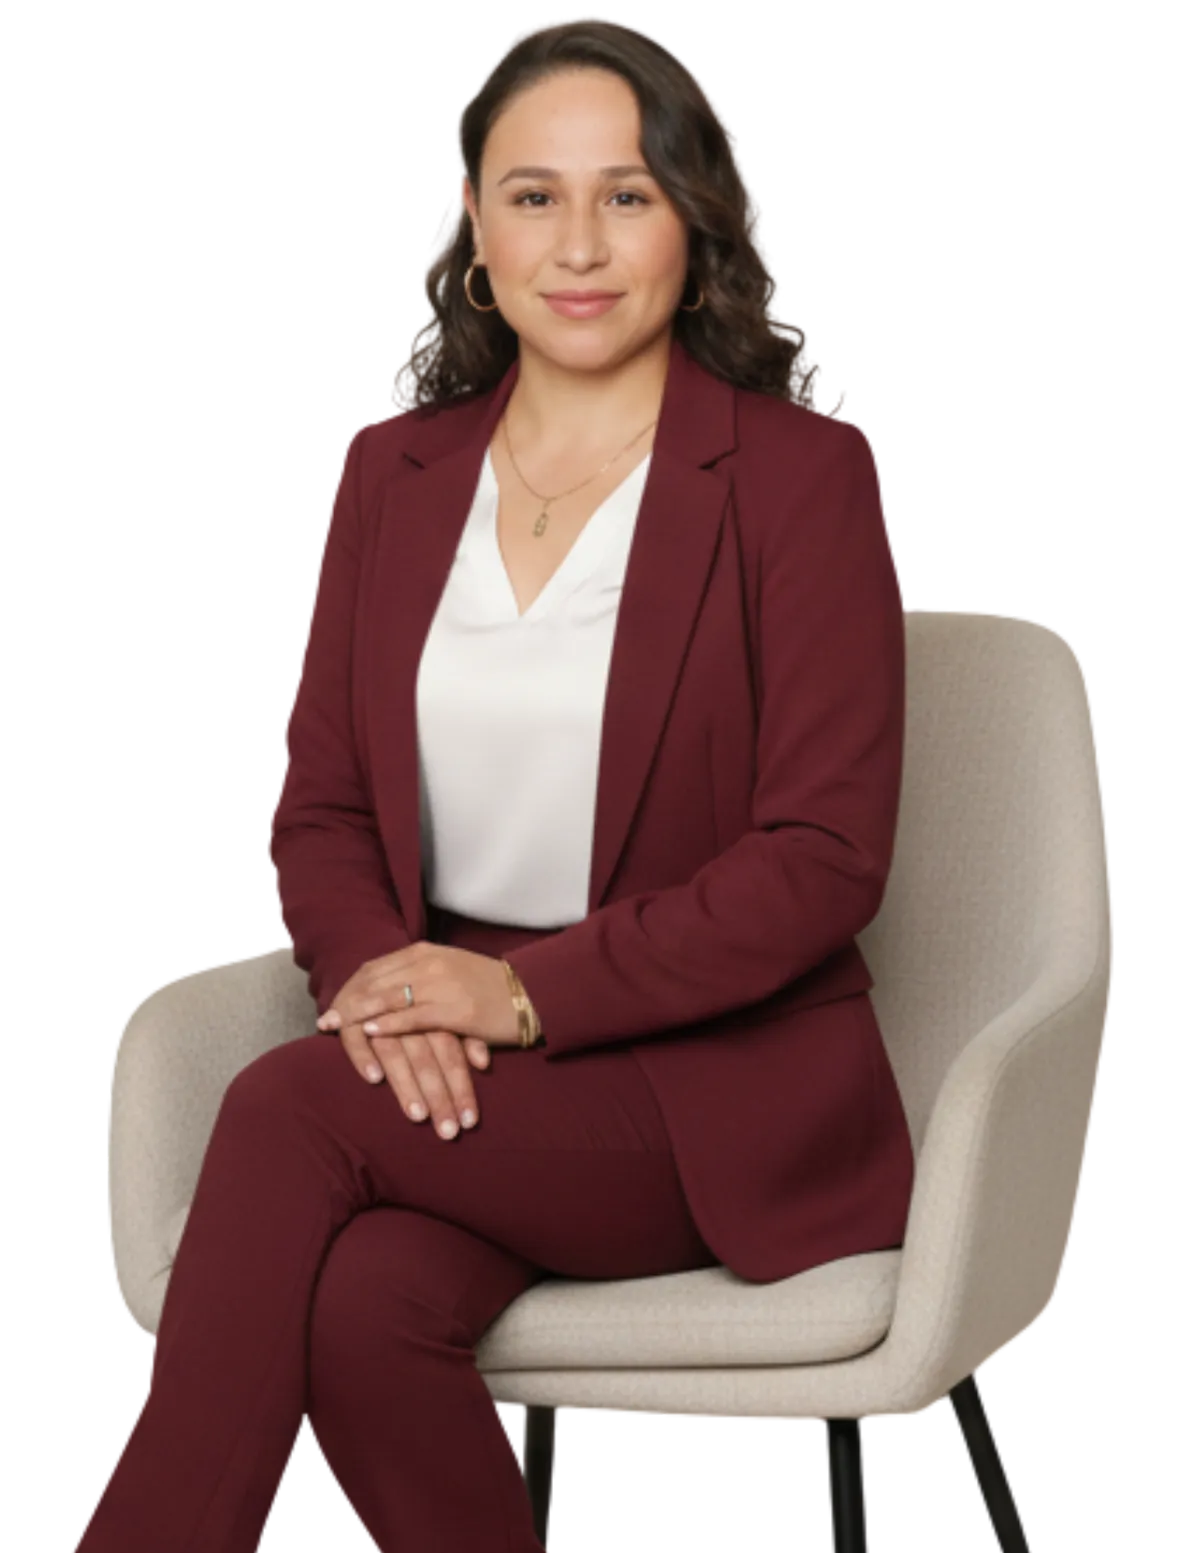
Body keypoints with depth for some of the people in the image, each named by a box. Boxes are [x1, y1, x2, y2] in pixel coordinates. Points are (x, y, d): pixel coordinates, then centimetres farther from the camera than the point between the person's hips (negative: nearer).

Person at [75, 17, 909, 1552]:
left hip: (719, 1077, -4)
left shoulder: (799, 475, -4)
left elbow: (823, 858, -9)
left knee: (285, 1110, -27)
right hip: (450, 1068, 4)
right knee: (364, 1305, -30)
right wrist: (377, 975, -12)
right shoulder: (394, 472, 12)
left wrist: (531, 993, -17)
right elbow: (319, 805, 11)